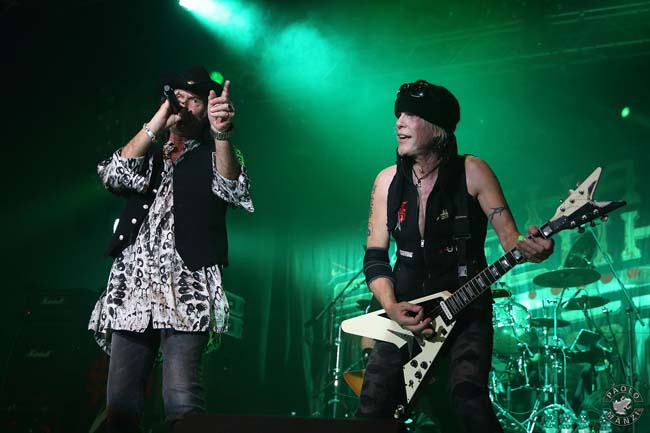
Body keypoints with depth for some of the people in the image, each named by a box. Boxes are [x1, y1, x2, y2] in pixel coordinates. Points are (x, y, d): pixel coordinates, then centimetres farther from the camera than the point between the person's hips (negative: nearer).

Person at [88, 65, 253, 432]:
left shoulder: (216, 154, 11)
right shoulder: (147, 150, 20)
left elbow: (232, 190, -11)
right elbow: (114, 175, 0)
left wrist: (222, 134, -29)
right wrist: (157, 124, -8)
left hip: (186, 289, -3)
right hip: (132, 287, 4)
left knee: (182, 402, -19)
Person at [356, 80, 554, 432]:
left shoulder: (471, 172, -6)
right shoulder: (388, 181, 3)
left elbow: (509, 237, -8)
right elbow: (375, 257, 3)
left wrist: (529, 248, -32)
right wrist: (391, 307, -15)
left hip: (466, 312, -3)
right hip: (405, 312, 4)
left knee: (468, 399, -26)